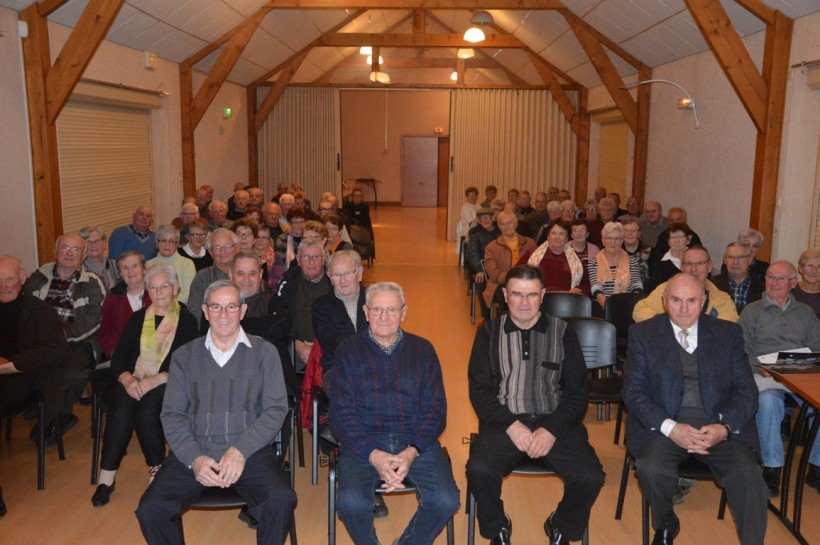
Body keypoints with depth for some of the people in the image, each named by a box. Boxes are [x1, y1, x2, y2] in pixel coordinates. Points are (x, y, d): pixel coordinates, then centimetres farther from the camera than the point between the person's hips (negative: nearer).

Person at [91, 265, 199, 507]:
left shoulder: (187, 320, 6)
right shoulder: (138, 318, 17)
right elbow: (117, 358, 9)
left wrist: (156, 379, -18)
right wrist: (128, 379, -13)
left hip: (167, 385, -2)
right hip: (133, 383, 3)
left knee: (146, 409, -33)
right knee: (121, 409, -30)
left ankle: (157, 473, -14)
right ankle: (106, 478, -20)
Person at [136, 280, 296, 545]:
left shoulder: (264, 352, 6)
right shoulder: (184, 356, 12)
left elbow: (276, 409, 0)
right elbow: (171, 414, 7)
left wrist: (241, 450, -14)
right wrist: (194, 458, -10)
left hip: (249, 452, -2)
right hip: (192, 453, 2)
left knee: (281, 500, -28)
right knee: (150, 510, -21)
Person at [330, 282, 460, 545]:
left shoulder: (422, 350, 11)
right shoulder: (348, 350, 6)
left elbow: (436, 409, 5)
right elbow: (341, 413, -1)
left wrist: (412, 452, -12)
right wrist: (373, 455, -16)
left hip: (416, 442, 2)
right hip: (363, 442, -1)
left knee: (446, 501, -22)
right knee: (351, 503, -28)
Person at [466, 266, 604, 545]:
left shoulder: (563, 333, 7)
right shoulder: (489, 333, 7)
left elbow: (577, 391, 4)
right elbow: (479, 389, 3)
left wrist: (552, 429, -12)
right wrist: (511, 425, -13)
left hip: (555, 421, 1)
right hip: (504, 420, 0)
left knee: (590, 477, -23)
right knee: (479, 470, -28)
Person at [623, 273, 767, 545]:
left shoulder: (728, 333, 9)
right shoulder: (643, 334, 4)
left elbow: (746, 390, 6)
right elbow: (634, 392, -2)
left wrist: (726, 427, -14)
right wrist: (670, 428, -18)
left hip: (719, 423, 1)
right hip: (663, 423, -1)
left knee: (747, 474, -27)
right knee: (652, 468, -28)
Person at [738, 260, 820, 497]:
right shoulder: (752, 311, 13)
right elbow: (743, 350, 5)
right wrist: (761, 368, -13)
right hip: (765, 375, -2)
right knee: (768, 400, -37)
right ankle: (772, 469, -25)